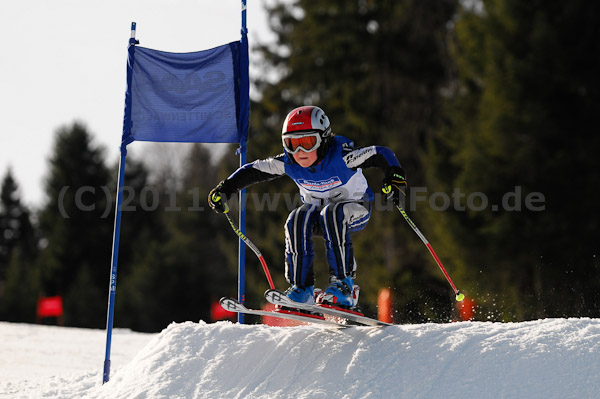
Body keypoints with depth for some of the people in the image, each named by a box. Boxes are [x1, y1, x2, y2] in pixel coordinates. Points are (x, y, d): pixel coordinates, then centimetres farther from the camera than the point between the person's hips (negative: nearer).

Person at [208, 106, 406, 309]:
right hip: (317, 207, 4)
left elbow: (381, 154, -30)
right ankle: (302, 288, -21)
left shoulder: (339, 156, -29)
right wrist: (224, 189, -14)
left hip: (355, 207, -4)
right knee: (296, 221, -28)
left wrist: (395, 176, -48)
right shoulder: (288, 162, -16)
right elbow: (253, 171, -6)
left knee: (331, 215, -37)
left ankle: (343, 284, -31)